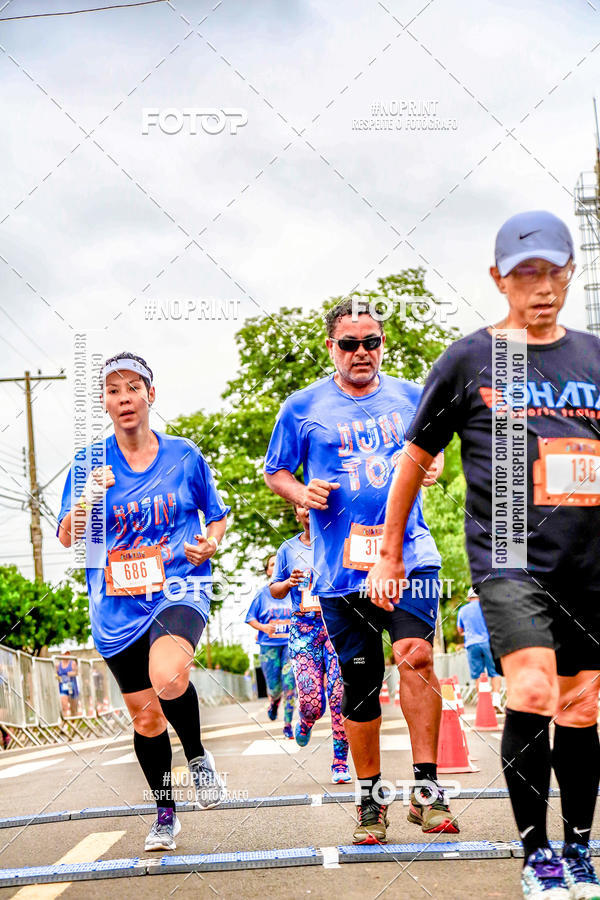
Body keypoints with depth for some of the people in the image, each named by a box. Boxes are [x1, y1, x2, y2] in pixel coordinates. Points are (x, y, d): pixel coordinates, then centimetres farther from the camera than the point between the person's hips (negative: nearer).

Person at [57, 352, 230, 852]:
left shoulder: (184, 455, 2)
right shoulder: (91, 462, 3)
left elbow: (218, 516, 14)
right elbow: (67, 538, 0)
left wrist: (211, 543, -8)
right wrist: (87, 499, -19)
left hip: (179, 590, -3)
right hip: (117, 605, 3)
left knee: (167, 677, -33)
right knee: (144, 715, 10)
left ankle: (198, 756, -5)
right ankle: (165, 815, 30)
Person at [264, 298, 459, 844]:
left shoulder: (410, 398, 10)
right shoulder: (303, 408, 5)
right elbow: (275, 472, 12)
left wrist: (431, 466, 2)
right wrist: (301, 492, -9)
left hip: (409, 556, 0)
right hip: (341, 568, 0)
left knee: (415, 656, -20)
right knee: (360, 685, 5)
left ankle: (427, 788, -13)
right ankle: (370, 796, 21)